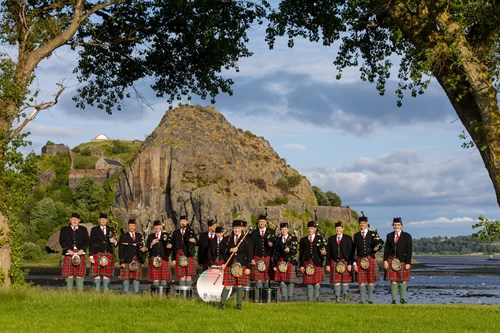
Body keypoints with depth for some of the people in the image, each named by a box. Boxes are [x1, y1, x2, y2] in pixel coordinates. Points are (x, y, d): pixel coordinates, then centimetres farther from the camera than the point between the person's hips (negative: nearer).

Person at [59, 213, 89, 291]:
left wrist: (82, 249, -8)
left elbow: (87, 241, 8)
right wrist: (68, 250, -10)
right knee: (69, 274, -3)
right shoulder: (64, 229, 11)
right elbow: (61, 241, 3)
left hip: (80, 253, 1)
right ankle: (69, 290, 2)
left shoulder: (83, 229, 14)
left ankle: (80, 290, 2)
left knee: (80, 274, -1)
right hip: (69, 253, -1)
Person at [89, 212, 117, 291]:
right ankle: (97, 290, 0)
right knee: (97, 273, -4)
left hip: (108, 255, 2)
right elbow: (91, 243, 2)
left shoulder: (111, 230, 14)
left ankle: (106, 290, 6)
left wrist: (114, 242, -12)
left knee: (107, 273, 1)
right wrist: (91, 256, -6)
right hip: (97, 254, -2)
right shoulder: (94, 230, 6)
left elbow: (115, 243, 14)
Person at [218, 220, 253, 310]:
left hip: (241, 265, -1)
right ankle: (222, 303, 7)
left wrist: (248, 267, -6)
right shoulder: (228, 239, 11)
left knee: (240, 285, 2)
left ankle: (239, 304, 11)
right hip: (230, 265, 2)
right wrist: (230, 250, -13)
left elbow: (250, 254, 0)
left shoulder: (246, 239, 2)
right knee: (228, 285, -2)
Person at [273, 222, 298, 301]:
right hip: (281, 262, 2)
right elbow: (275, 253, 13)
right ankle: (284, 297, 1)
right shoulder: (278, 240, 13)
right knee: (282, 281, -4)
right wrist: (274, 264, 8)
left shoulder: (293, 239, 5)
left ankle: (289, 297, 6)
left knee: (290, 281, -1)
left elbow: (295, 250, -4)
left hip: (291, 262, -2)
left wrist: (289, 249, -26)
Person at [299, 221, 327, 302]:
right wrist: (301, 265, 3)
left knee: (317, 282, -2)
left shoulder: (320, 239, 10)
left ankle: (316, 297, 7)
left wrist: (323, 253, -16)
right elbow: (301, 253, 10)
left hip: (317, 264, -1)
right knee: (309, 282, 0)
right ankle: (310, 298, 5)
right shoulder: (303, 240, 12)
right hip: (307, 263, 1)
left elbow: (324, 251, 9)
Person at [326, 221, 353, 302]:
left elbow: (351, 252, 0)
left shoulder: (348, 238, 4)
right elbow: (328, 252, 10)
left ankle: (344, 299, 6)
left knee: (345, 281, 0)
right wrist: (328, 264, 3)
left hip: (345, 262, -2)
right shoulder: (331, 239, 11)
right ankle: (337, 299, 0)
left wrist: (350, 264, -7)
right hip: (334, 262, 2)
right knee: (336, 281, -2)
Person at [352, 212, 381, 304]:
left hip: (370, 259, 0)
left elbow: (376, 246, 9)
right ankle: (362, 299, 4)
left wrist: (375, 249, -16)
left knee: (371, 280, 0)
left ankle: (370, 299, 6)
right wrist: (354, 262, 1)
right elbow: (354, 250, 8)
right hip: (360, 260, 0)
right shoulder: (356, 235, 9)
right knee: (361, 280, -1)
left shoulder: (372, 234, 7)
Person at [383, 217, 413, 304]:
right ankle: (394, 299, 1)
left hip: (403, 261, -2)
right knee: (393, 280, -1)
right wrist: (385, 260, -2)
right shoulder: (389, 236, 11)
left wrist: (408, 263, -9)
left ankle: (403, 299, 6)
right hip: (392, 260, 2)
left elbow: (409, 250, -2)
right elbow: (386, 249, 9)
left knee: (403, 280, -1)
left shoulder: (407, 236, 2)